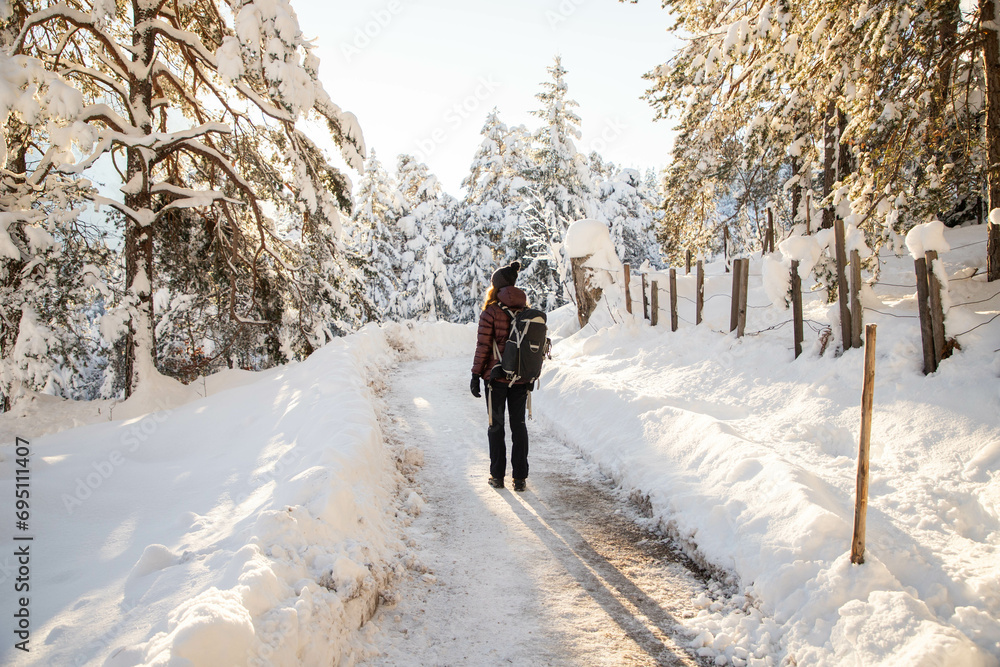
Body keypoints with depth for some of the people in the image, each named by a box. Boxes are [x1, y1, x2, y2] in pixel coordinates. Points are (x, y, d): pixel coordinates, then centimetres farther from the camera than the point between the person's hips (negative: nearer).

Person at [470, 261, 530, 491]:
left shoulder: (491, 311, -10)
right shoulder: (526, 311, 3)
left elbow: (483, 346, -10)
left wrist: (476, 375, -3)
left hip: (496, 376, -3)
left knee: (496, 425, 9)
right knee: (519, 425, 10)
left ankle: (497, 475, 14)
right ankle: (520, 477, 11)